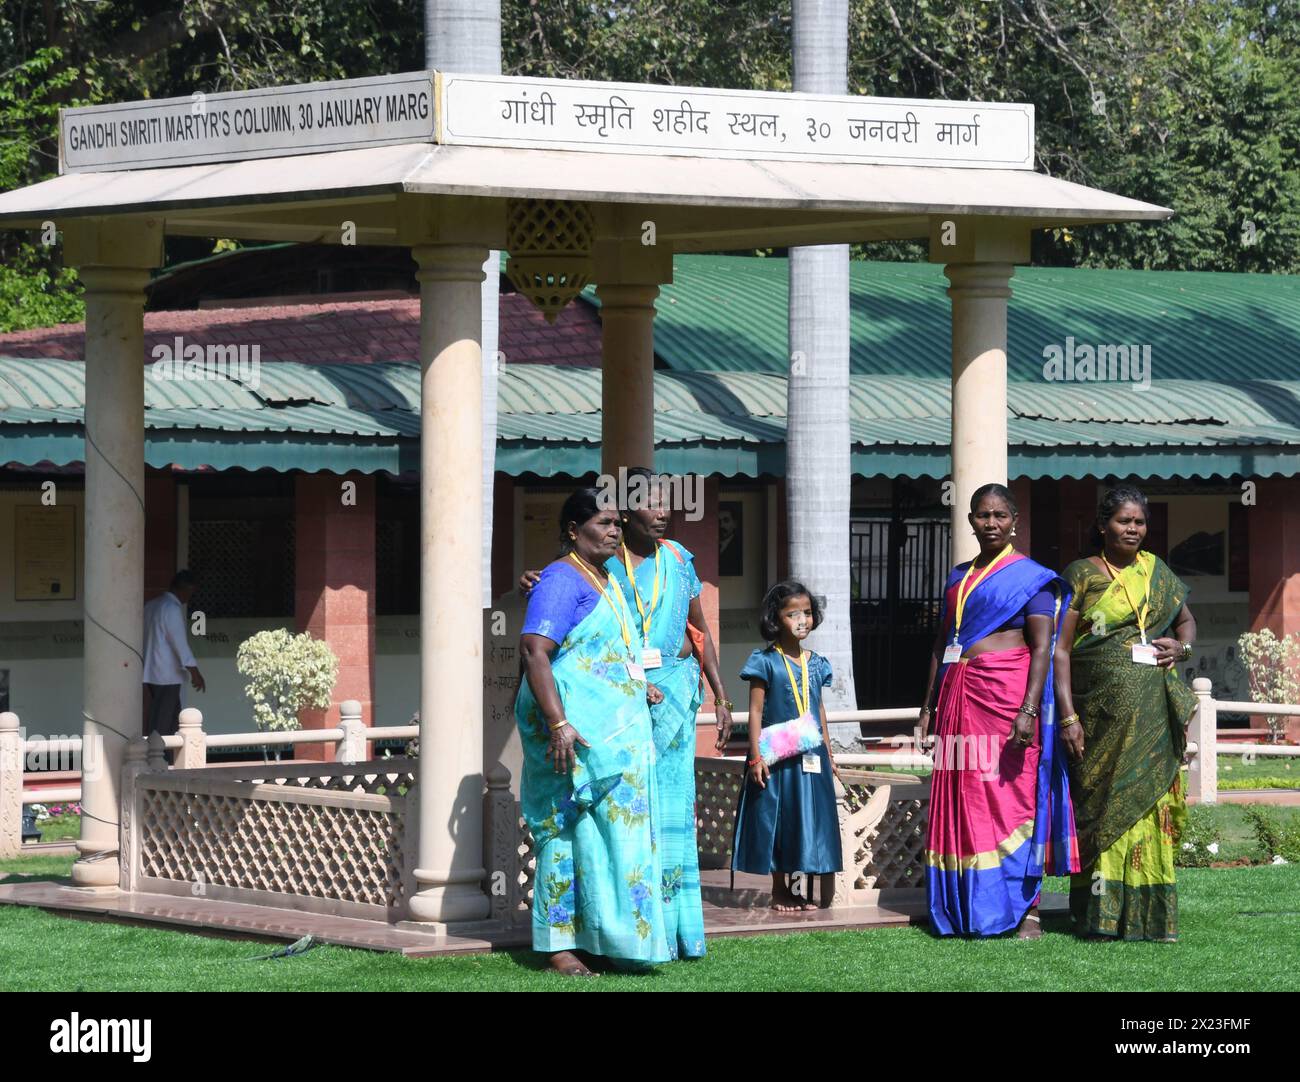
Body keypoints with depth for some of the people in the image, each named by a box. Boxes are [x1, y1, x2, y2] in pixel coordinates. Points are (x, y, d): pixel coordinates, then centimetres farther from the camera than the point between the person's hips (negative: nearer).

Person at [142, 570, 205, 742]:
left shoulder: (152, 605, 15)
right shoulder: (172, 608, -15)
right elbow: (180, 642, -21)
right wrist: (194, 671, -22)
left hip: (151, 672, 10)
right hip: (167, 675, -10)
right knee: (160, 725, -6)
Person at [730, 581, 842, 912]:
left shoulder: (815, 664, 9)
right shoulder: (766, 662, -6)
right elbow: (756, 711, -8)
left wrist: (828, 753, 18)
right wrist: (756, 756, -13)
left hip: (810, 758, 5)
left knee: (809, 820, 5)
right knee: (776, 819, 2)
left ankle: (801, 889, 14)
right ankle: (779, 890, 12)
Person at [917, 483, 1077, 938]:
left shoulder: (1031, 577, -1)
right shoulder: (959, 577, 17)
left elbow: (1042, 648, -9)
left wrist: (1029, 710, -19)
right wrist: (929, 706, 16)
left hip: (1008, 695, -6)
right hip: (960, 696, 6)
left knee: (1013, 797, -6)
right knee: (961, 801, 4)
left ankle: (1027, 909, -4)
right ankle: (965, 908, 8)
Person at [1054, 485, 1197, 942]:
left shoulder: (1158, 573, 12)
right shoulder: (1081, 575, 0)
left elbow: (1186, 620, 27)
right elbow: (1060, 649, -4)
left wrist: (1182, 647, 2)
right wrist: (1068, 716, -12)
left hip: (1152, 715, 3)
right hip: (1101, 712, -3)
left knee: (1148, 803, 2)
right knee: (1102, 805, -1)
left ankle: (1149, 913, 6)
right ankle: (1101, 915, 3)